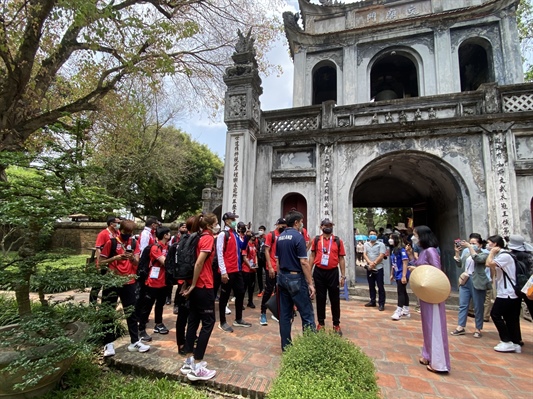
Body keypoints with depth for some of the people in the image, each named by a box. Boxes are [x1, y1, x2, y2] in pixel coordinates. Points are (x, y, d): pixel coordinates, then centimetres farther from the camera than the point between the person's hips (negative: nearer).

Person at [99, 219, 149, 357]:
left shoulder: (134, 244, 4)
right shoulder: (111, 243, -6)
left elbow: (137, 263, 1)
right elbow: (101, 262, -4)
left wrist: (132, 258, -20)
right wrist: (115, 258, -19)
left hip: (129, 282, 3)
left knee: (132, 312, 10)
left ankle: (135, 342, 21)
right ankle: (108, 344, 19)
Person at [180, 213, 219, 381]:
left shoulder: (199, 238, 10)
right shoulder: (208, 239, -14)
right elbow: (199, 263, -23)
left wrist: (192, 284, 13)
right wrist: (194, 284, -14)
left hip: (195, 286, 9)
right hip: (204, 286, -9)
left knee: (193, 321, 14)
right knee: (208, 322, 0)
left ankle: (188, 362, 24)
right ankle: (196, 368, 5)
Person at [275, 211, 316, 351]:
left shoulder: (280, 237, 8)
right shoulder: (298, 236, -14)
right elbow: (303, 262, -17)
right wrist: (310, 283, -13)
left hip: (282, 277, 8)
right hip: (296, 278, -7)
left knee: (285, 313, 13)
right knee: (307, 314, 2)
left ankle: (285, 346, 21)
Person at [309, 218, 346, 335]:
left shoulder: (338, 241, 1)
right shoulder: (316, 240, 2)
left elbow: (341, 259, 3)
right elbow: (312, 256, 5)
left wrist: (343, 276, -1)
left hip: (333, 273, 0)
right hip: (319, 272, 0)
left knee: (335, 299, 9)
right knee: (320, 299, 10)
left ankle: (336, 324, 23)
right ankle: (321, 323, 24)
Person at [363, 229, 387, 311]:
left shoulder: (381, 244, -4)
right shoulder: (366, 244, 9)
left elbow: (381, 256, -12)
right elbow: (365, 254, 1)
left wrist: (374, 263, -15)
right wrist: (370, 262, -15)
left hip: (378, 268, -4)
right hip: (369, 268, 4)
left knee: (380, 286, -1)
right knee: (371, 286, 13)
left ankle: (381, 304, 7)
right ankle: (372, 301, 24)